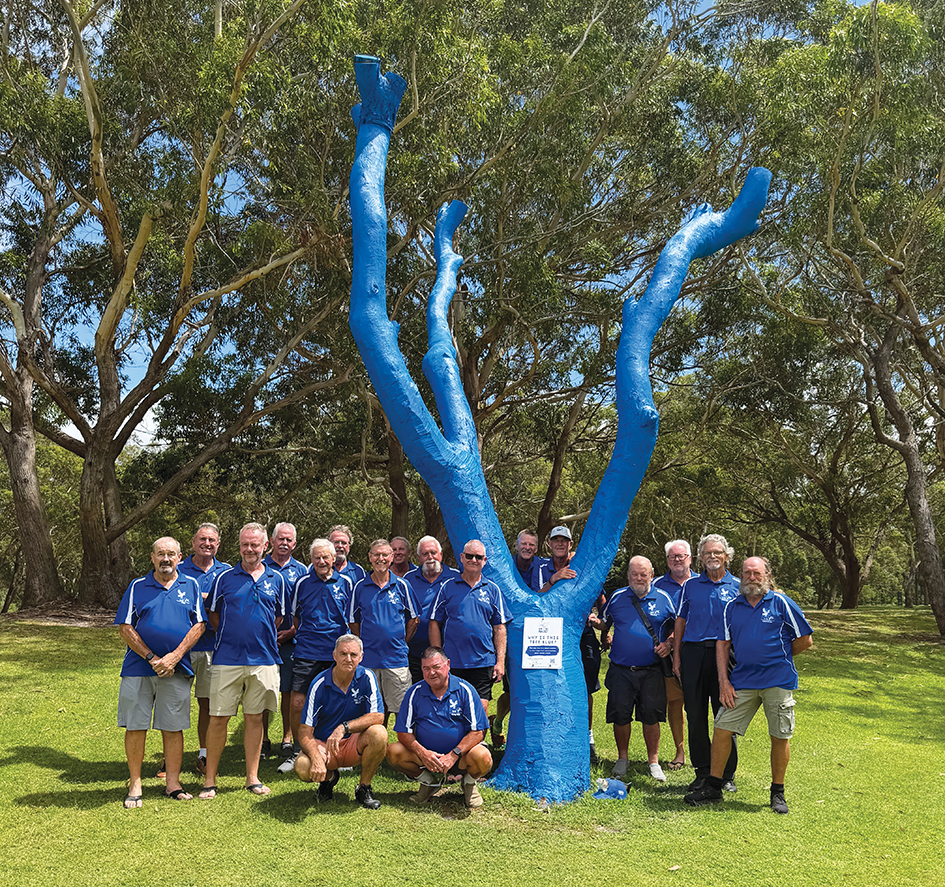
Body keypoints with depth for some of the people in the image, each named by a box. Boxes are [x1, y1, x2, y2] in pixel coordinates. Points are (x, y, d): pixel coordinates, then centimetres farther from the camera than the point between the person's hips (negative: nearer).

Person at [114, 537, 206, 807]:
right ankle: (135, 785, 14)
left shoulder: (191, 586, 7)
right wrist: (152, 658, -9)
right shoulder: (137, 587, 6)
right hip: (138, 668, 0)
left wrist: (174, 657, -10)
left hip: (177, 671, 0)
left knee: (173, 727, 5)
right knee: (135, 727, 3)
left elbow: (199, 625, 1)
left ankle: (173, 784, 16)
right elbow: (125, 628, 0)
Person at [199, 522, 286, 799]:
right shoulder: (225, 578, 2)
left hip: (263, 659, 1)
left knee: (254, 717, 9)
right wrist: (231, 637, 4)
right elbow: (212, 614, 10)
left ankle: (253, 778, 20)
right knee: (218, 718, 1)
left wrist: (262, 639, 9)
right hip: (227, 659, -1)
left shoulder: (276, 579, 7)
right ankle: (210, 780, 13)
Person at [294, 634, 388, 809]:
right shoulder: (320, 684, -13)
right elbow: (305, 733, -15)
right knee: (302, 767, -31)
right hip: (322, 744, 0)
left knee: (378, 733, -31)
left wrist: (344, 727, -30)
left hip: (354, 745, 1)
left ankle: (364, 789, -6)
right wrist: (317, 759, -34)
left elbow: (378, 716, -17)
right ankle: (328, 777, 8)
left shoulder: (367, 678, -9)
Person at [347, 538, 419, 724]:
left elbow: (413, 619, 10)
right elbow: (353, 621, 11)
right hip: (369, 659, 1)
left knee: (401, 708, 1)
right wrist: (364, 644, 6)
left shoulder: (401, 585, 3)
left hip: (397, 658, -1)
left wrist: (401, 643, 5)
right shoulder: (360, 587, 4)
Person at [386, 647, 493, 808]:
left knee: (482, 758, -33)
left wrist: (453, 755, -24)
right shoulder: (415, 692, -3)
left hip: (461, 753, -2)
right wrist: (422, 753, -21)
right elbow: (404, 732, -2)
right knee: (393, 752, -21)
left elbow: (477, 732, -11)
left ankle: (470, 783, 6)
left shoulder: (464, 690, -9)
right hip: (426, 752, 2)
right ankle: (429, 781, 7)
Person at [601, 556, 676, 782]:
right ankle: (622, 759, 21)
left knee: (651, 716, 1)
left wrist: (668, 644, -2)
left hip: (651, 670, -1)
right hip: (621, 669, 1)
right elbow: (604, 621, 19)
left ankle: (653, 761, 16)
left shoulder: (663, 599, 2)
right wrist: (607, 637, 3)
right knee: (620, 715, 3)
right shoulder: (617, 597, 5)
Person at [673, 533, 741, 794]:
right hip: (693, 653, 2)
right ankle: (702, 771, 16)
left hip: (724, 653, -2)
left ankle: (727, 774, 13)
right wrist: (676, 655, 7)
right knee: (695, 715, 4)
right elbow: (681, 621, 13)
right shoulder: (691, 585, 12)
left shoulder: (737, 587, 7)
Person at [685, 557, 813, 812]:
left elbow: (805, 639, 3)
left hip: (778, 681, -3)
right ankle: (712, 788, 12)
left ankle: (777, 793, 22)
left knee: (780, 737, 5)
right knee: (721, 730, 0)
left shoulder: (781, 603, -1)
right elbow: (723, 644, 9)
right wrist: (724, 681, 1)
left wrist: (778, 658, 9)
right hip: (742, 681, 3)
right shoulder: (732, 607, 8)